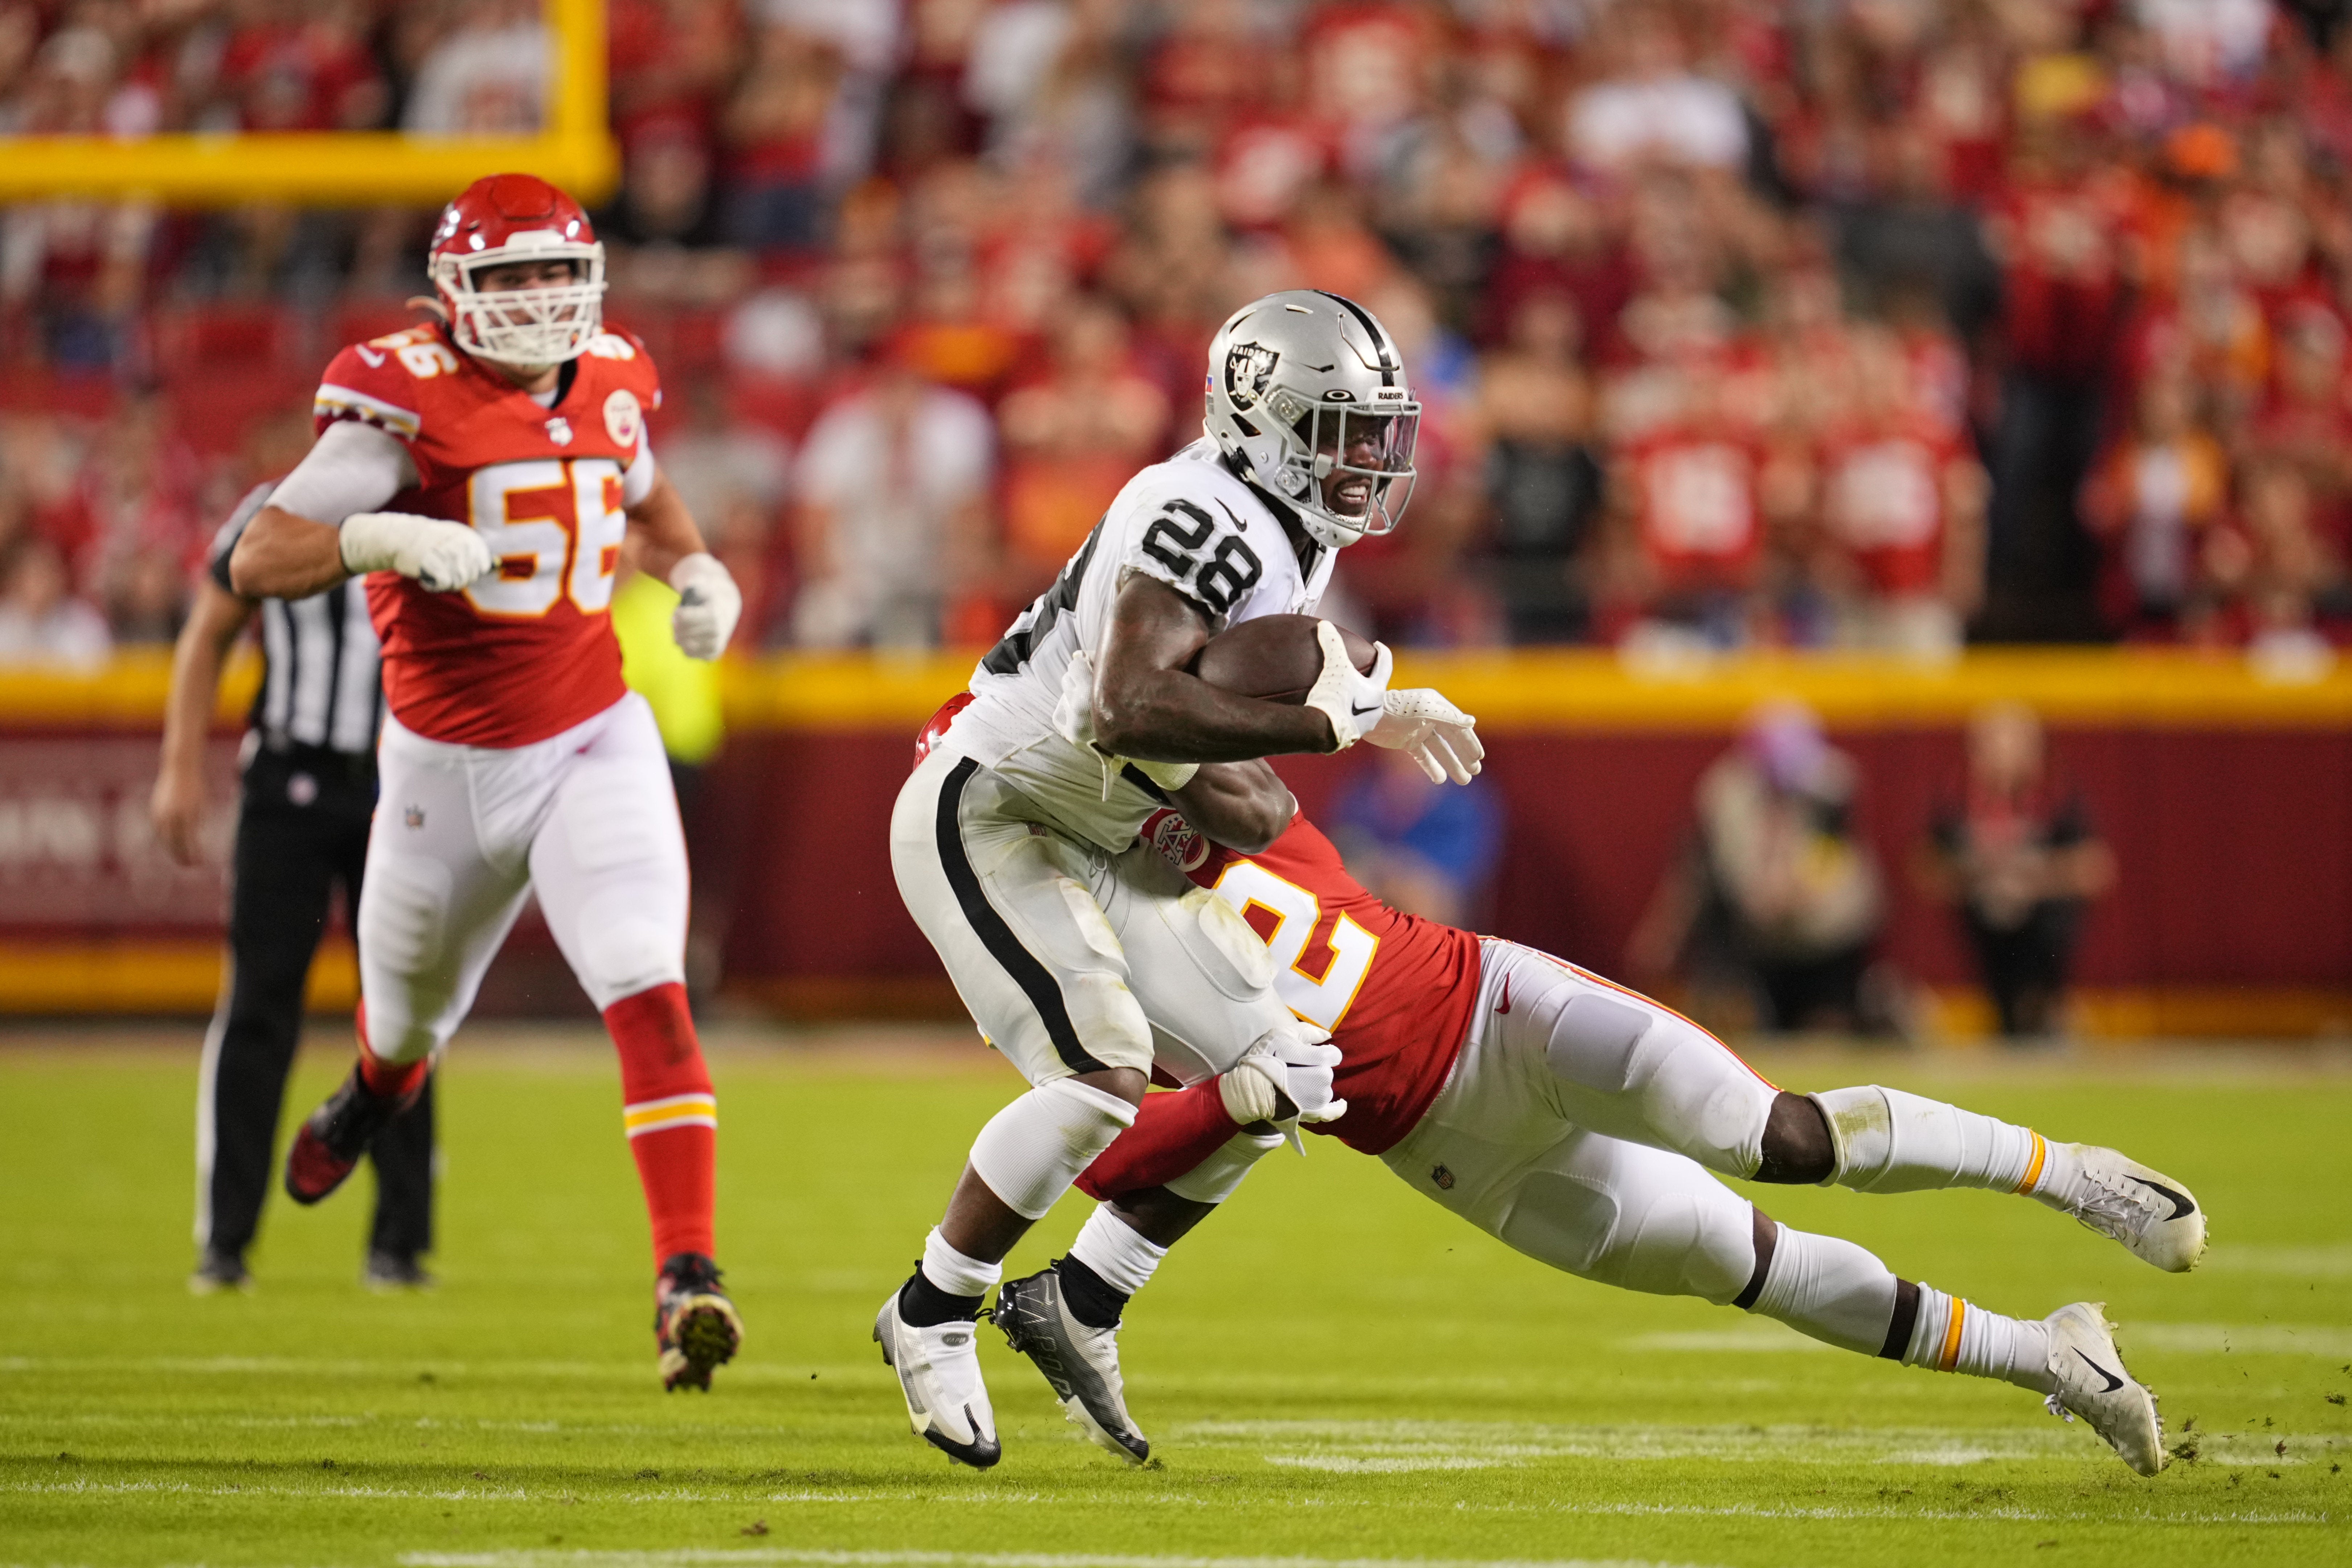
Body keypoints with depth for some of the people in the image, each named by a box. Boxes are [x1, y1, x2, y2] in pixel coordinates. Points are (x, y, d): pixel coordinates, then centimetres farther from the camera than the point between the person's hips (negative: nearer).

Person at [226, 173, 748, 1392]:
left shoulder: (609, 384, 0)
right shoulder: (410, 395, -15)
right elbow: (255, 561, -22)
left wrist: (696, 572, 6)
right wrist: (379, 538, -39)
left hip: (594, 744, 1)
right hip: (446, 767, -1)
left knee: (648, 994, -20)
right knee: (412, 1012, 22)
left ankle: (685, 1280, -25)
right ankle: (377, 1088, 62)